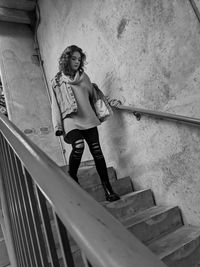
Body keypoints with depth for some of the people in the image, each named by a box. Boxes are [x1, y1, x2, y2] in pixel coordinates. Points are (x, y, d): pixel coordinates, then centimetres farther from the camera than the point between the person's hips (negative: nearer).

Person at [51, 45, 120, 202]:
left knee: (97, 151, -5)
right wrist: (58, 126, 0)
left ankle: (108, 189, 2)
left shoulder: (84, 77, 16)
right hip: (71, 120, -3)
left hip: (88, 119, 3)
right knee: (78, 146, -27)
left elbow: (94, 95, 22)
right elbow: (56, 105, 6)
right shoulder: (57, 81, 9)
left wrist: (108, 103, 12)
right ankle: (72, 177, 1)